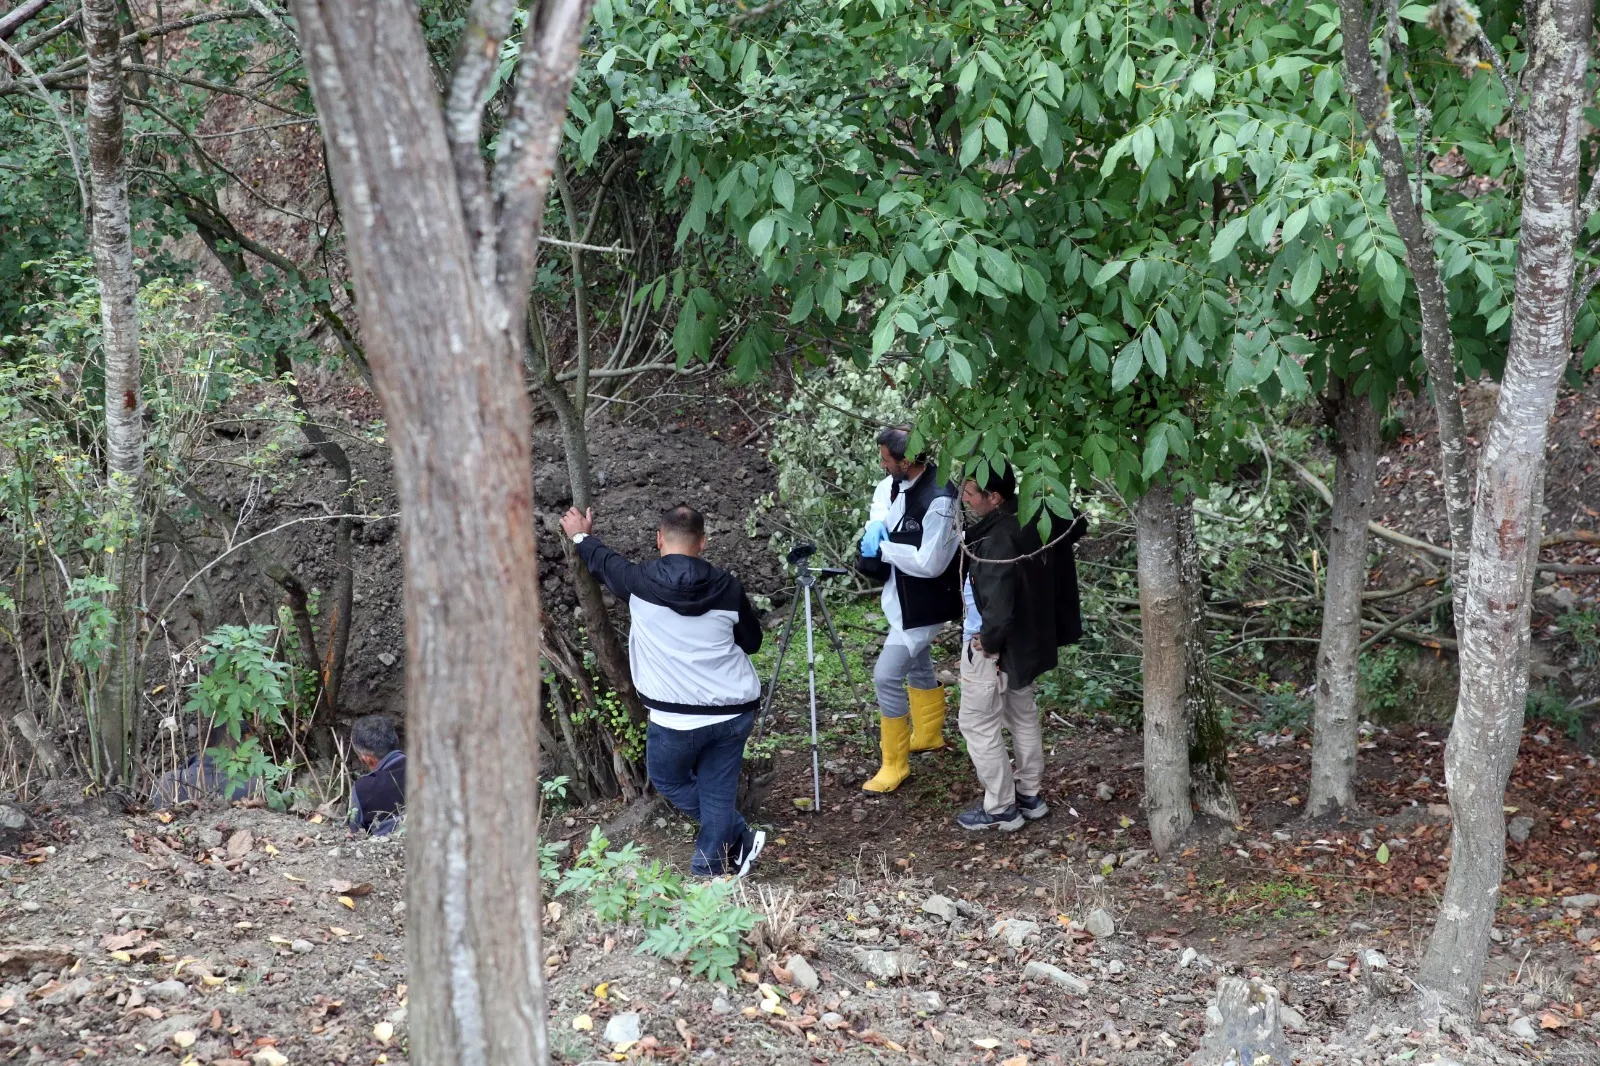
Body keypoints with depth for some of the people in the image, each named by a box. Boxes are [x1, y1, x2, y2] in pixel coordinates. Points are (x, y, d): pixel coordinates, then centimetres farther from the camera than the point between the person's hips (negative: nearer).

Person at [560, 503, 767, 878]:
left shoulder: (641, 583, -8)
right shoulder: (727, 587, -4)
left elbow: (606, 564, 15)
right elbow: (752, 641, 11)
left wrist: (582, 538, 35)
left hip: (676, 717, -2)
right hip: (734, 711, 3)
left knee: (668, 779, 21)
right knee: (717, 791, 14)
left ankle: (740, 838, 18)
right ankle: (710, 869, 17)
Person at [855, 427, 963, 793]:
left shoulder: (938, 501, -32)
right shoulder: (901, 482, -5)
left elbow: (929, 563, -31)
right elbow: (886, 500, 18)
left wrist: (883, 549, -19)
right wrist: (877, 528, -4)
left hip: (923, 603, -9)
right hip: (903, 594, 9)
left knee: (886, 676, -10)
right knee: (918, 667, 26)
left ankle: (894, 764, 3)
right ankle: (928, 735, 48)